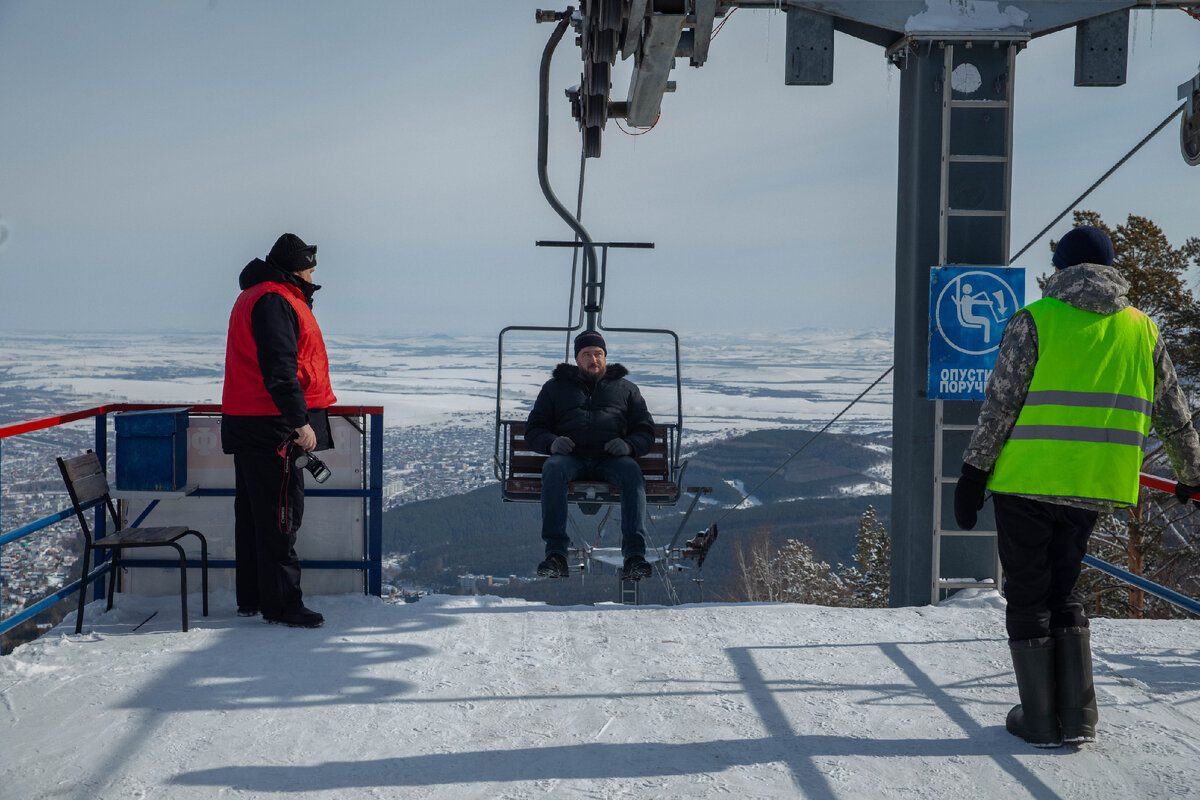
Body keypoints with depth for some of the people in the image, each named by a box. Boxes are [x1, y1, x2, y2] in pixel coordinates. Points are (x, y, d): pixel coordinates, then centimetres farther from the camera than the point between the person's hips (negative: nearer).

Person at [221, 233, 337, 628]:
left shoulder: (255, 297, 21)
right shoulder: (274, 300, -14)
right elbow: (280, 368, -23)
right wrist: (300, 421, -24)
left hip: (247, 425, 11)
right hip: (272, 426, -11)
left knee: (254, 513, 15)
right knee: (280, 514, -7)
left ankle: (251, 597, 23)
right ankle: (281, 604, -3)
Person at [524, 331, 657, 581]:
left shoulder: (625, 388, 23)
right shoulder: (555, 387, 22)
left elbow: (646, 429, 16)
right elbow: (533, 428, 17)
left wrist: (629, 445, -8)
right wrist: (551, 442, -7)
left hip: (610, 458, 0)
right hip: (570, 456, 0)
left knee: (631, 471, -34)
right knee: (553, 468, -35)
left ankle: (635, 554, -42)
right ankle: (556, 553, -39)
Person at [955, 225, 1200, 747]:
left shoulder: (1035, 321, -3)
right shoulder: (1142, 330, 10)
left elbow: (999, 406, -9)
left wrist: (974, 471, -3)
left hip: (1027, 481, -4)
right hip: (1095, 488, 4)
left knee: (1028, 598, 8)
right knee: (1062, 592, 18)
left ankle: (1041, 721, 12)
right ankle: (1078, 718, 15)